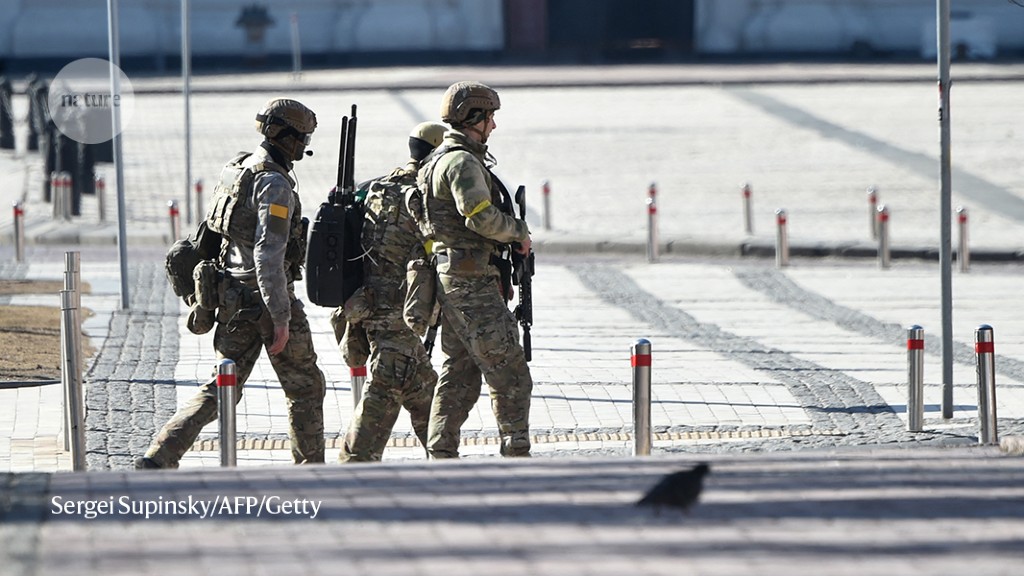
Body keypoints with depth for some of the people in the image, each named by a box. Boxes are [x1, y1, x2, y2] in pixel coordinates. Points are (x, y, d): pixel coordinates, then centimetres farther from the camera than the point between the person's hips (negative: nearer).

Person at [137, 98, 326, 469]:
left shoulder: (237, 171, 11)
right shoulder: (275, 184, -17)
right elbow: (268, 255, -25)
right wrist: (281, 319, -24)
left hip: (233, 295, 8)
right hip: (266, 297, -8)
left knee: (222, 389, 9)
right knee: (306, 388, 8)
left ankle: (159, 457, -2)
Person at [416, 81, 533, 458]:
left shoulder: (441, 160, 20)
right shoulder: (462, 162, -13)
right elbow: (481, 216, -24)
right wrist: (519, 232, -8)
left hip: (453, 283, 11)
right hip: (471, 282, -11)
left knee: (459, 375, 12)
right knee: (509, 372, -7)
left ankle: (441, 455, 11)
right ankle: (516, 453, -8)